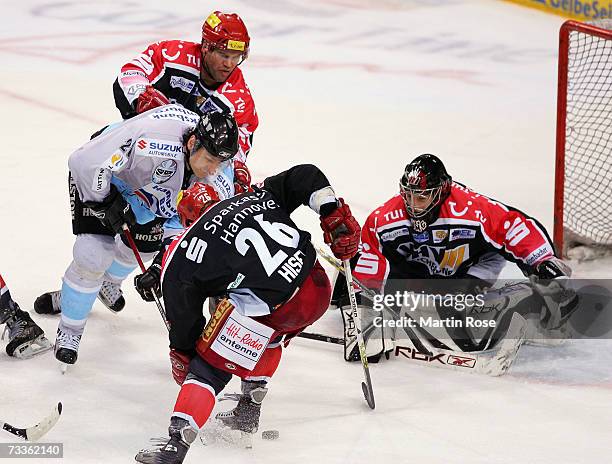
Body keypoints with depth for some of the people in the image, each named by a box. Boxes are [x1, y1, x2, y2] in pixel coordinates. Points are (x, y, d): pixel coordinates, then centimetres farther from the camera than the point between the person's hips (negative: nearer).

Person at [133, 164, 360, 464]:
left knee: (208, 368, 6)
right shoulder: (256, 197, 22)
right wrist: (336, 217, 13)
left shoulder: (183, 256, 11)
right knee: (267, 337, 36)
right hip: (317, 286, 6)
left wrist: (181, 356, 28)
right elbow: (306, 177, 13)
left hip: (270, 305, -6)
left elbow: (184, 317, 13)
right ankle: (248, 413, 40)